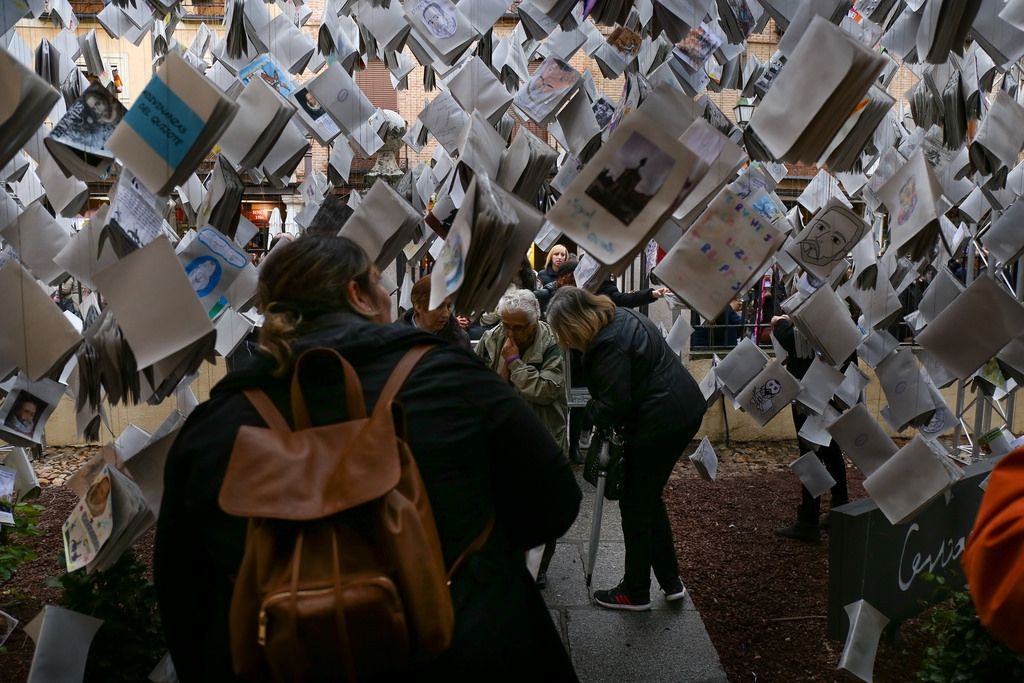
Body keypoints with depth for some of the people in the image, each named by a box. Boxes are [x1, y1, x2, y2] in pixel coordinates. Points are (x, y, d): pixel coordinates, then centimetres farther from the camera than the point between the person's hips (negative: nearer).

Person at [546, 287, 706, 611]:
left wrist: (592, 411, 0)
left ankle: (635, 592, 19)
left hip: (661, 420, -10)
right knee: (649, 497, 20)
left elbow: (615, 405, -20)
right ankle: (671, 582, 29)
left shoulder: (608, 344, -21)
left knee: (635, 503, 5)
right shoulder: (623, 316, 10)